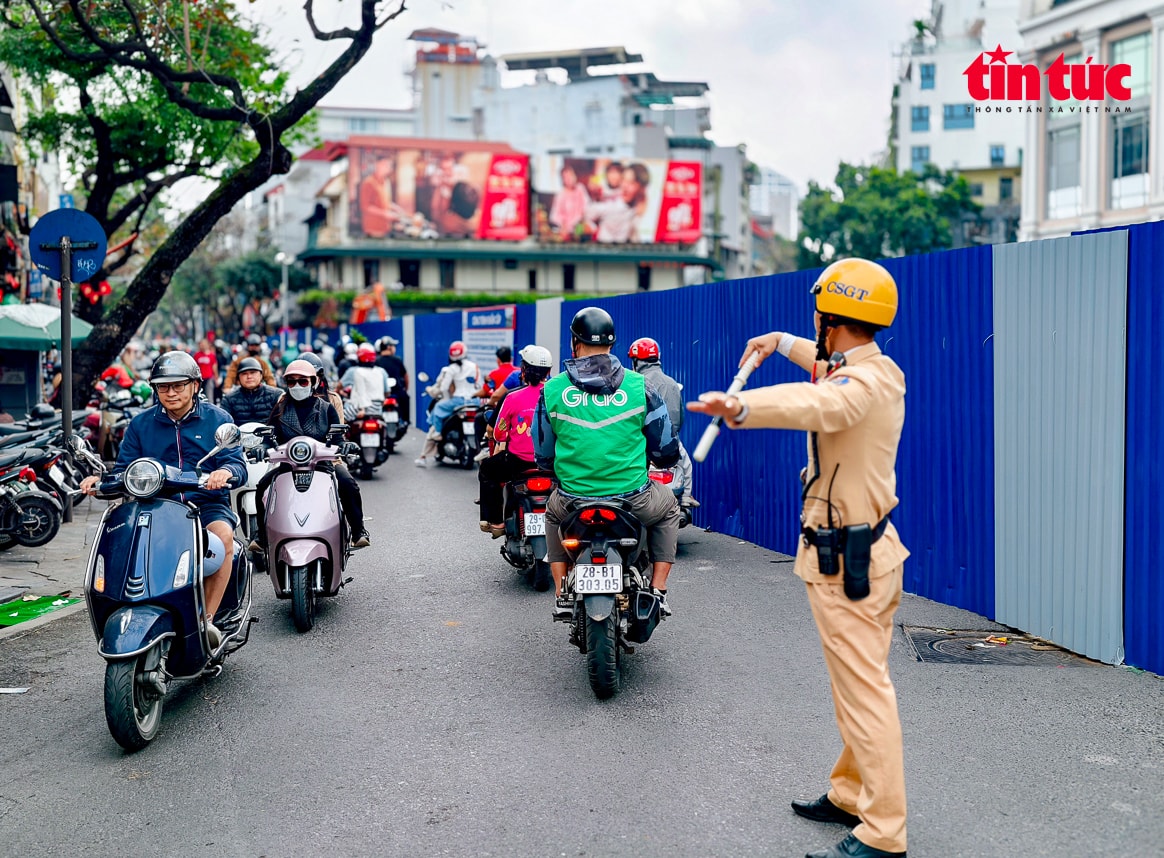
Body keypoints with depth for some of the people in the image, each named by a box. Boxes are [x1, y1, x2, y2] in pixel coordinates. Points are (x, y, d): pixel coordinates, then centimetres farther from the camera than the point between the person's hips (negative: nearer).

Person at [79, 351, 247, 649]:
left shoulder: (218, 419, 7)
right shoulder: (140, 424, 14)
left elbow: (237, 463, -2)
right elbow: (125, 468, 11)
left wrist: (225, 472, -27)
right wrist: (102, 480, -12)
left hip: (207, 504, -2)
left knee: (223, 533, -35)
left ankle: (207, 617, -30)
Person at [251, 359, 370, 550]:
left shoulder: (326, 408, 11)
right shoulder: (280, 408, 14)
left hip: (322, 461, -1)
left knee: (349, 485, -28)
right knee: (263, 487, -25)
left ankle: (358, 531, -13)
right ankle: (262, 535, -11)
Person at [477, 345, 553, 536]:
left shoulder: (514, 398, -11)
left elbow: (498, 433, -1)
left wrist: (503, 440, 22)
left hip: (519, 461, -3)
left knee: (486, 470, 26)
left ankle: (494, 521, 23)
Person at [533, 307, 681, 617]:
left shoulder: (552, 390, -1)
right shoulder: (639, 386, -3)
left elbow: (544, 457, 9)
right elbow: (667, 451, 3)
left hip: (573, 503, 1)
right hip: (634, 503, -1)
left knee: (552, 513, 37)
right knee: (668, 507, 32)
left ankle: (562, 596, 27)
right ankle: (658, 591, 21)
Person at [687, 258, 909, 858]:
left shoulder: (863, 383, -21)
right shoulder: (880, 369, 10)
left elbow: (821, 404, -45)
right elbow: (834, 368, 34)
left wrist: (742, 408, -60)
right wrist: (782, 343, 42)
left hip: (843, 560, -11)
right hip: (872, 544, 11)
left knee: (864, 690, -7)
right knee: (860, 683, 19)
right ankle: (850, 795, 33)